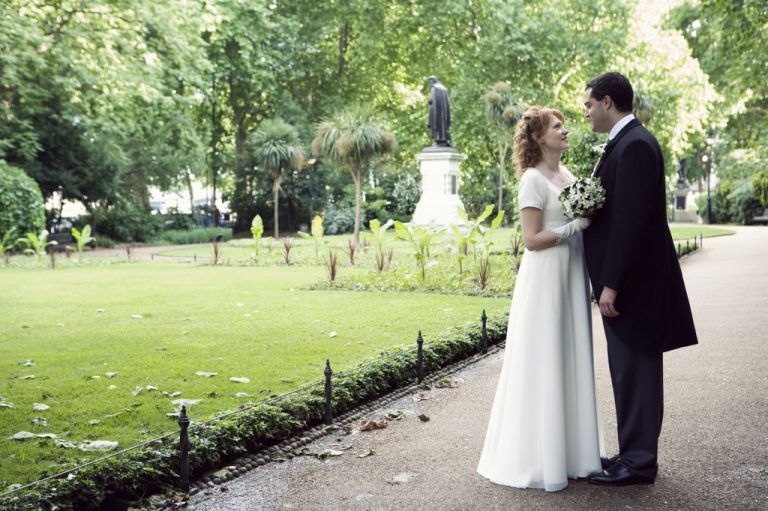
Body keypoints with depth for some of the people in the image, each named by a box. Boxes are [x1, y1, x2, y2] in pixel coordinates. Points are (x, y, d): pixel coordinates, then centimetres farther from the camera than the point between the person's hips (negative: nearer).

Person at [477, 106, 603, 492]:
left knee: (570, 360, 11)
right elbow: (532, 239, -15)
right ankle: (539, 455, 8)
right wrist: (576, 226, -19)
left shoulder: (568, 176, 14)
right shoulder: (534, 179, -10)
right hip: (545, 277, -8)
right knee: (543, 363, -2)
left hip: (572, 275, 8)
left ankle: (570, 449, 20)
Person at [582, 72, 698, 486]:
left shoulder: (635, 145, -17)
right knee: (629, 371, 15)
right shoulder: (625, 142, 14)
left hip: (632, 281, -10)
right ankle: (634, 453, 26)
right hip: (624, 278, 10)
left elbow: (630, 220, -23)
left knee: (635, 371, -1)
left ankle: (638, 463, 10)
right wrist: (607, 280, 17)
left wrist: (611, 285, -22)